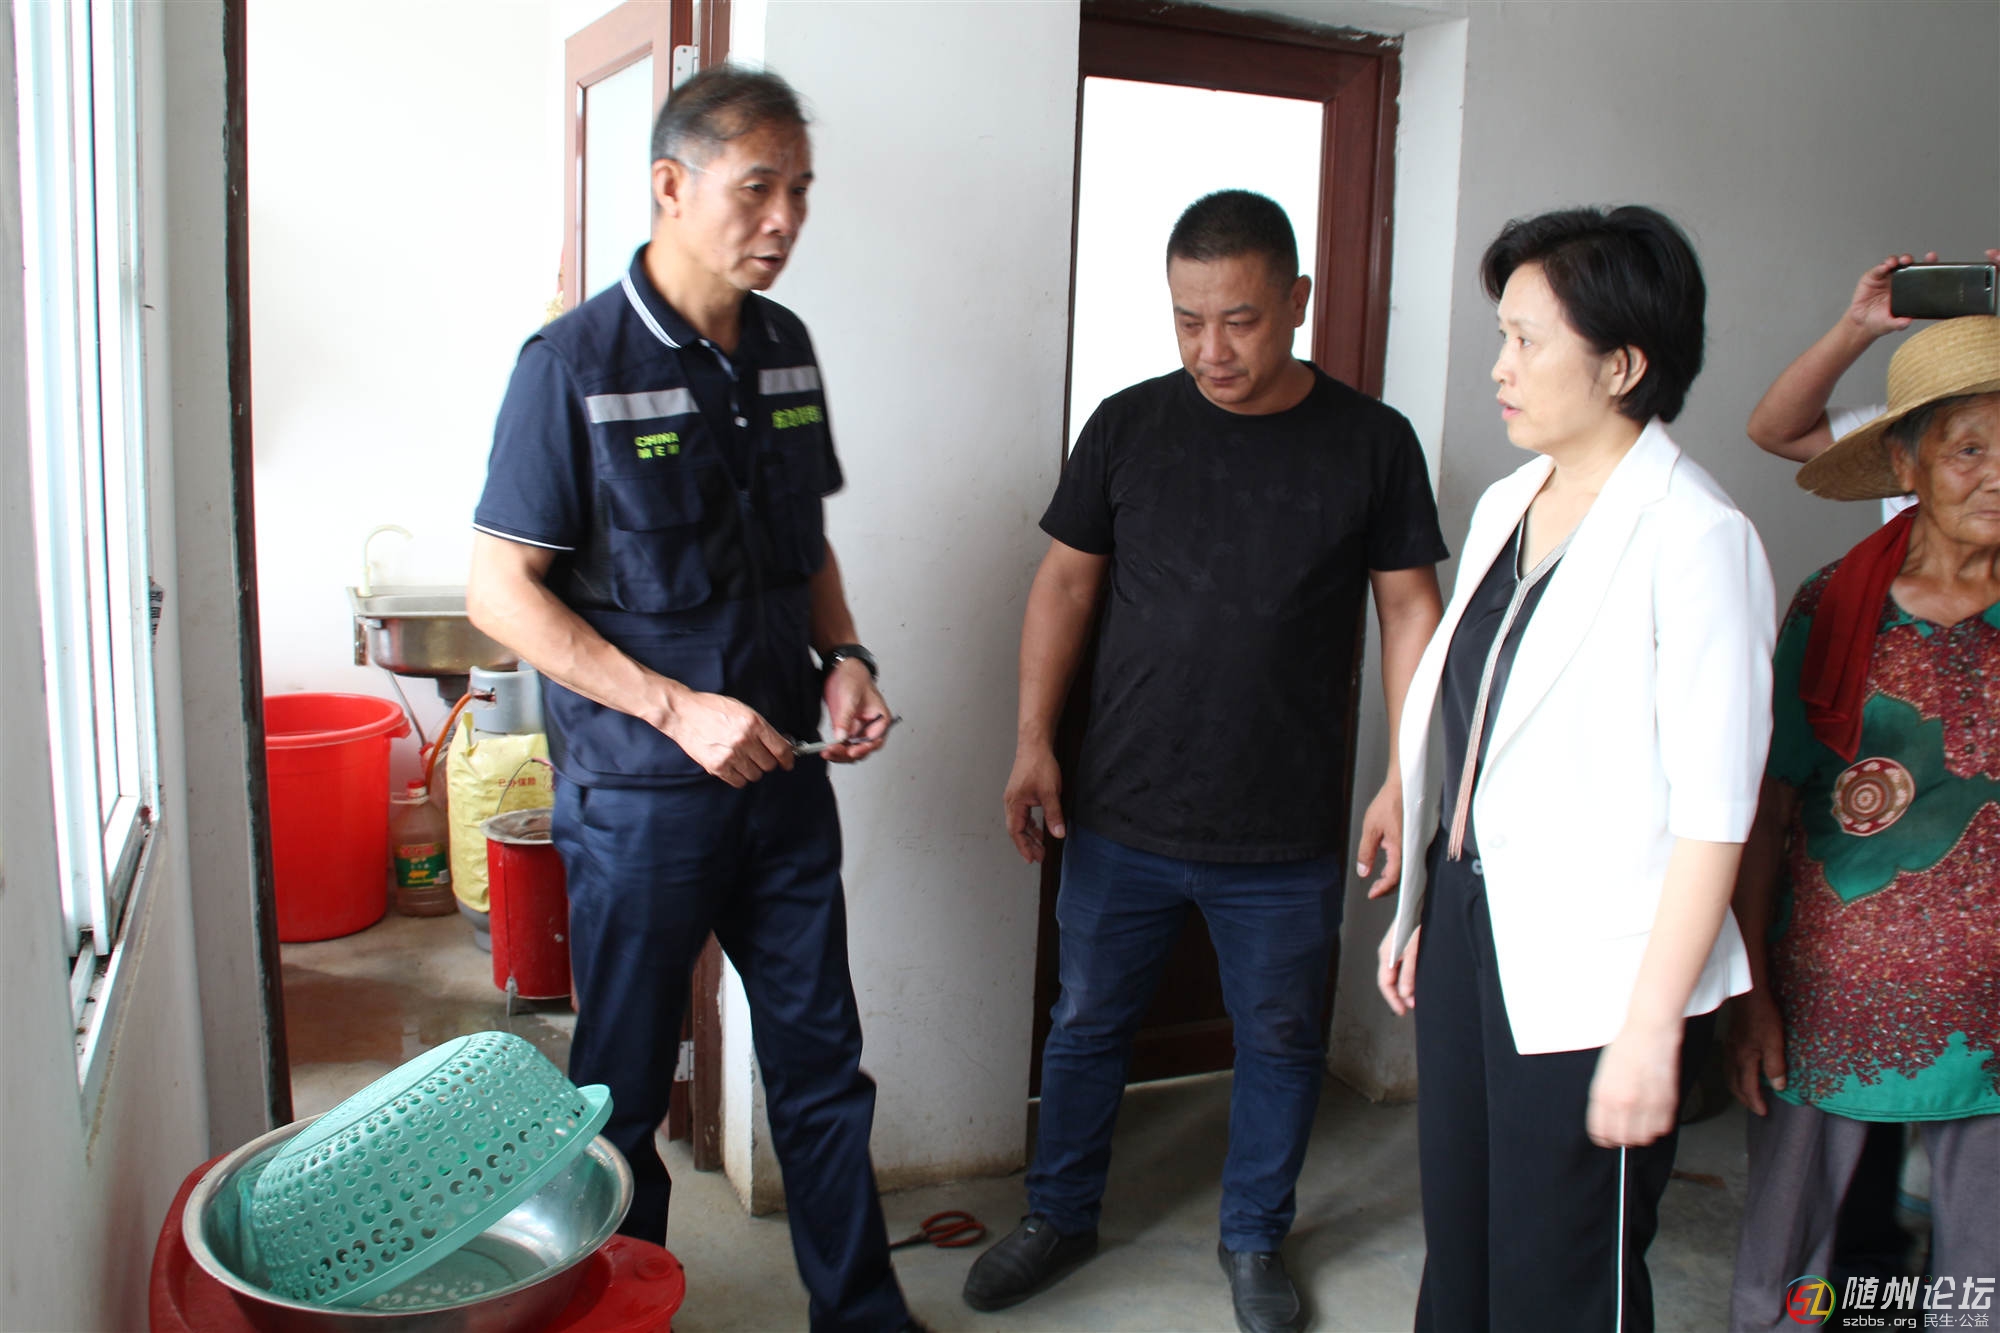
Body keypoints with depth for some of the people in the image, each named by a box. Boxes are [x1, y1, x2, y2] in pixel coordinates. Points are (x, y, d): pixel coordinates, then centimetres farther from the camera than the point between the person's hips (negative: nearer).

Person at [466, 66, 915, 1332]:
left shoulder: (786, 347, 5)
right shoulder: (575, 362, -13)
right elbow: (502, 591, -13)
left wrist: (842, 655, -2)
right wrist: (680, 710, -19)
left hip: (785, 773, 5)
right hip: (641, 790, -5)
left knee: (822, 1060, 14)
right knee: (626, 1083, 12)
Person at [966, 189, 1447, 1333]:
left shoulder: (1372, 442, -3)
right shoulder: (1129, 425, -1)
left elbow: (1410, 607, 1)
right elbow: (1066, 582, 4)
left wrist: (1409, 772, -6)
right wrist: (1035, 742, -1)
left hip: (1287, 837, 0)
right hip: (1121, 818, 1)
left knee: (1281, 1042, 14)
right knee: (1090, 1023, 15)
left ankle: (1256, 1240, 38)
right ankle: (1061, 1217, 38)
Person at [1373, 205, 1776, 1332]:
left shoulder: (1696, 538, -16)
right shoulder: (1508, 504, 9)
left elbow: (1713, 812, -18)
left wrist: (1651, 1028, -18)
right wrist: (1423, 908, 15)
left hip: (1593, 974, -7)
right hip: (1470, 931, 7)